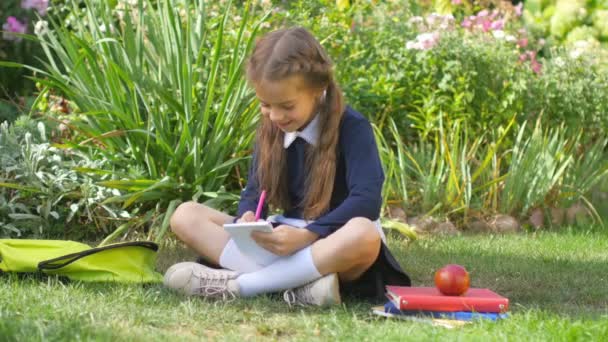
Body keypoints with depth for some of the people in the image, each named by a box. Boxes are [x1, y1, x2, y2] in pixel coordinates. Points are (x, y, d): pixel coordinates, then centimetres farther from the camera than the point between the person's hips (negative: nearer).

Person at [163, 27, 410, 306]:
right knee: (185, 216, -11)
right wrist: (248, 219, -20)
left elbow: (367, 201, -22)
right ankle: (298, 281, -32)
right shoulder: (269, 130, 5)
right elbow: (255, 191, 4)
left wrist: (306, 235, -31)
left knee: (365, 236, -42)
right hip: (284, 240, 5)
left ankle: (235, 284, -34)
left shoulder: (352, 127, -11)